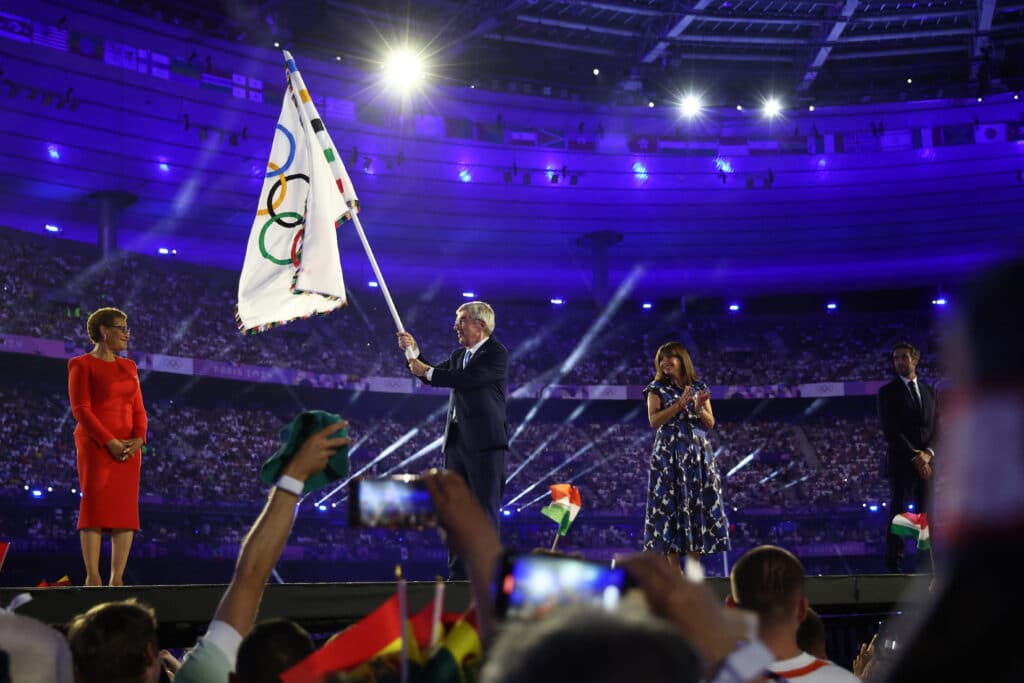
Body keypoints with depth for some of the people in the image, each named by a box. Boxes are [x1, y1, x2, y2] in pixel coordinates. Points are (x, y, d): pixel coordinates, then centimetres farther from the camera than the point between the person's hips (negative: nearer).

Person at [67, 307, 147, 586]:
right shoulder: (82, 364, -1)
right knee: (95, 505, -9)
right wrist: (110, 442, -16)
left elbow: (138, 409, 14)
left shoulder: (128, 367, 18)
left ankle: (117, 578, 0)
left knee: (126, 509, -1)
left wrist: (138, 439, -5)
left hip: (128, 448, 6)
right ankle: (92, 577, -9)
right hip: (95, 445, -6)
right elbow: (81, 409, -9)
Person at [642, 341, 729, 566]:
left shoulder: (699, 387, 11)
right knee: (670, 504, -6)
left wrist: (699, 408, -10)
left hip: (698, 453, 3)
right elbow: (654, 420, -8)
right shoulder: (657, 388, 4)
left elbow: (711, 423, 9)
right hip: (669, 453, -3)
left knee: (698, 504, 0)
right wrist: (680, 405, -15)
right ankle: (674, 569, -3)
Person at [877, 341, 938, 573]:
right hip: (901, 462, -4)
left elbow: (935, 426, 12)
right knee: (899, 513, -7)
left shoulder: (929, 391, 17)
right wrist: (915, 457, -12)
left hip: (927, 461, 4)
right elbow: (891, 431, -7)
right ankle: (894, 566, -7)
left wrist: (928, 453, -6)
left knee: (926, 514, 2)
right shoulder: (888, 392, 1)